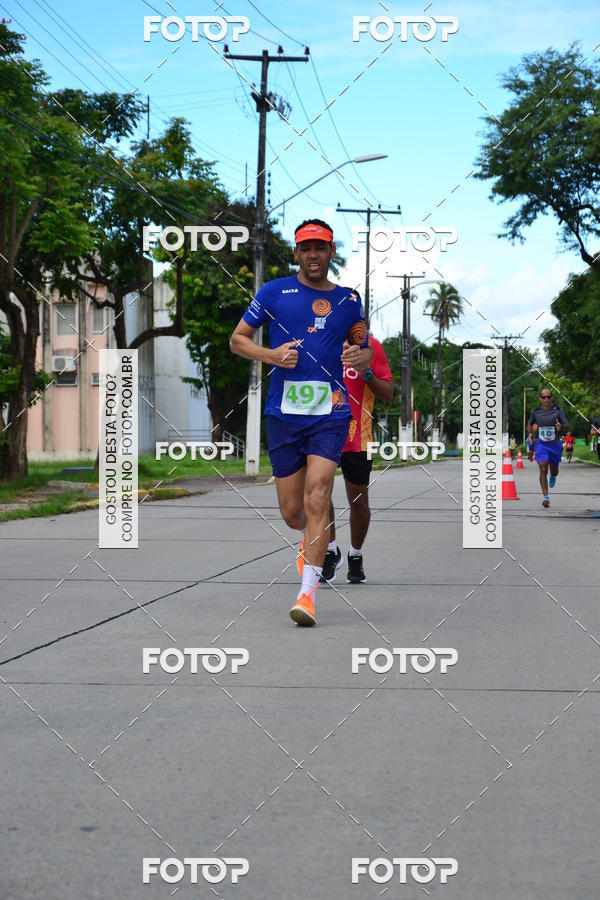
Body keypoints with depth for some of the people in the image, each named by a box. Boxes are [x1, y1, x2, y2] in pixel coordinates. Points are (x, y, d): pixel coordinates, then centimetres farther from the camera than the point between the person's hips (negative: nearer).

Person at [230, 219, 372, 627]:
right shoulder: (273, 292, 5)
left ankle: (307, 593, -15)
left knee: (317, 497, -17)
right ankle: (313, 538, 42)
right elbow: (238, 339, 9)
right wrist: (272, 355, -10)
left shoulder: (349, 301, 10)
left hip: (330, 413, -1)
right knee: (292, 511, 5)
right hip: (283, 413, 1)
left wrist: (359, 356, -4)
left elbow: (365, 349, 21)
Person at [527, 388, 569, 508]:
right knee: (543, 469, -17)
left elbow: (567, 425, -8)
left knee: (553, 470, 15)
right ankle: (546, 496, -15)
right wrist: (530, 433, -2)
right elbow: (529, 423, 18)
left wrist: (561, 426, -31)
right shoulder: (536, 412, -1)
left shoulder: (558, 410, -6)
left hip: (555, 444, 0)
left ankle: (553, 477, 55)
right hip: (541, 444, 0)